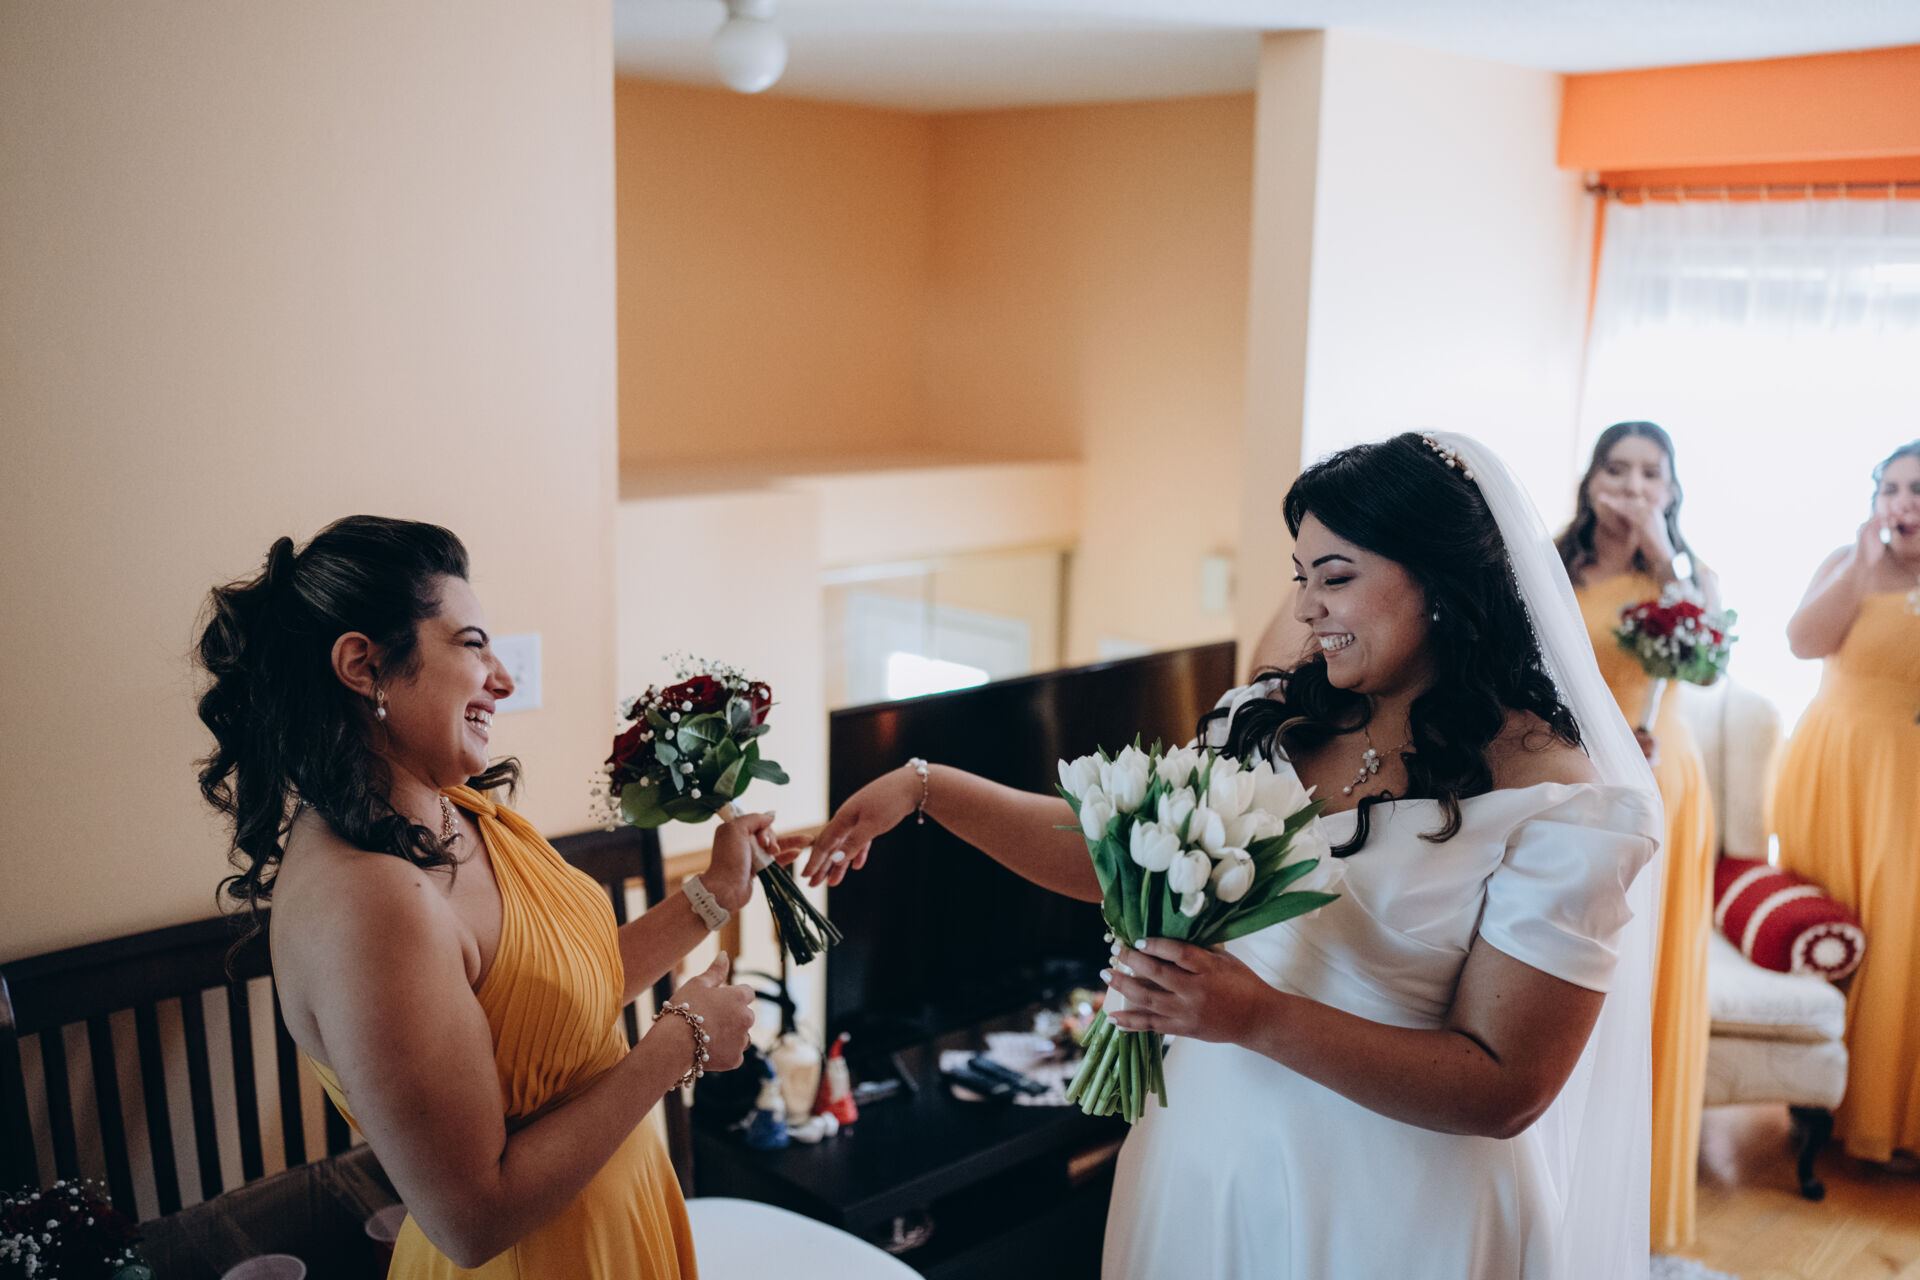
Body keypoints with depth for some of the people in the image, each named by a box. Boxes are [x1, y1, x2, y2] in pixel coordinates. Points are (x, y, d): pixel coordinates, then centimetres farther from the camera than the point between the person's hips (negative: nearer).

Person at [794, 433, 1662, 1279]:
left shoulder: (1558, 802, -17)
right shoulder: (1274, 722, -1)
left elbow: (1506, 1092, -19)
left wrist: (1259, 1018, -27)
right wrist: (925, 786, -2)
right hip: (1203, 1161, 5)